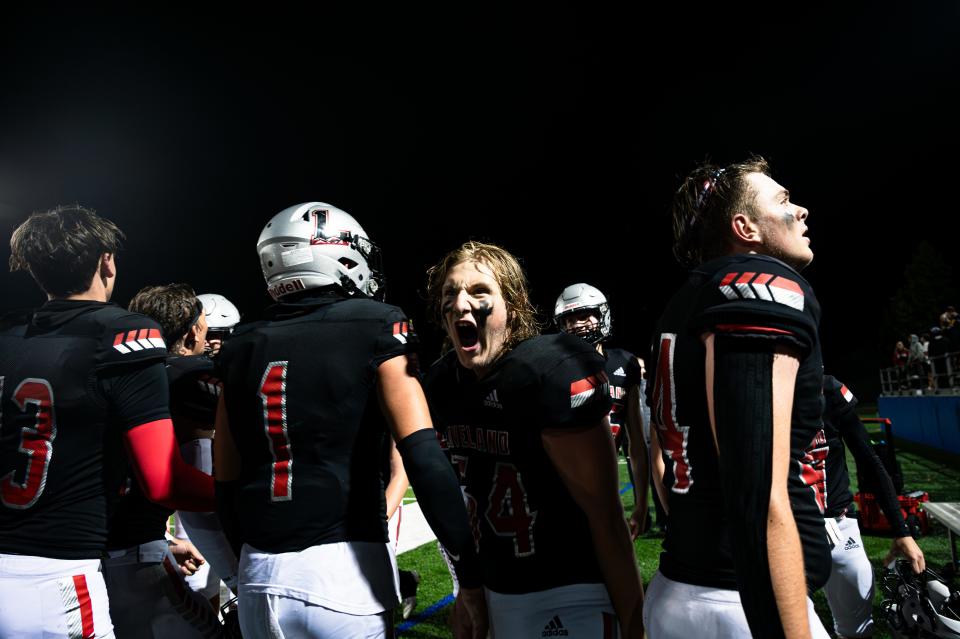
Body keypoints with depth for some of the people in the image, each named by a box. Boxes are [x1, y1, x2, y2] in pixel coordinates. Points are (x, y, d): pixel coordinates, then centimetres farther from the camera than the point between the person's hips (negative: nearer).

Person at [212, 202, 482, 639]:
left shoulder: (243, 346, 7)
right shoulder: (377, 328, -7)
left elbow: (227, 481, 10)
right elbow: (423, 456, -17)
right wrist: (471, 576, -13)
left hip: (257, 579, 6)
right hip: (342, 575, -5)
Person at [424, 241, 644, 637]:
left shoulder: (554, 373, -22)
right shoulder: (440, 383, -1)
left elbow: (604, 513, -19)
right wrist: (467, 589, 16)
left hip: (569, 597, -6)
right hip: (496, 594, 7)